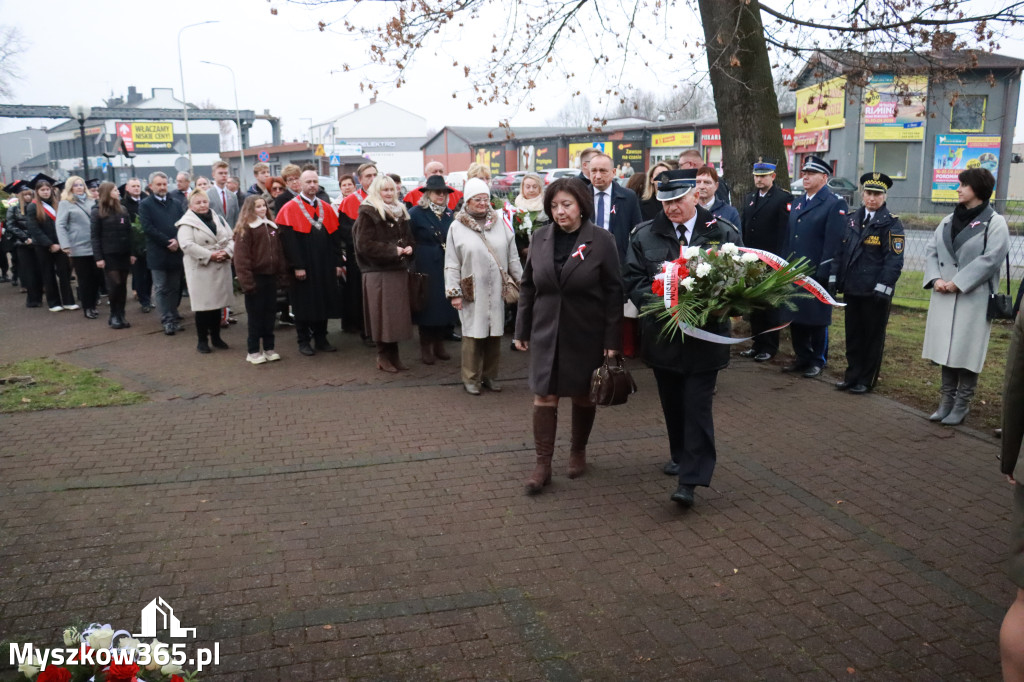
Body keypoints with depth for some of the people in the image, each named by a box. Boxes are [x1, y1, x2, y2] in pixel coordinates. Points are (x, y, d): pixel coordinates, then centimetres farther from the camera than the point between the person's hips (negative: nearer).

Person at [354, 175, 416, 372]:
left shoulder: (400, 211, 15)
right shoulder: (368, 213, -7)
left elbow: (408, 237, 24)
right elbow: (364, 244, -14)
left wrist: (408, 248, 1)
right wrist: (393, 250, -16)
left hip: (399, 270, 7)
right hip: (378, 272, -7)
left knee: (397, 314, 9)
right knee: (383, 315, -3)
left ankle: (393, 355, 19)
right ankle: (383, 356, 8)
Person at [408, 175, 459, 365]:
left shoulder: (450, 214, 11)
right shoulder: (416, 213, -4)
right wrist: (418, 253, -9)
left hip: (447, 267, 5)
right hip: (426, 268, -5)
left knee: (444, 305, 7)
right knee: (427, 305, -1)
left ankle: (439, 345, 19)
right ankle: (425, 348, 10)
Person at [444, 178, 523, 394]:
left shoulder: (499, 223, 8)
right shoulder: (457, 227, 0)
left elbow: (513, 257, 11)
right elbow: (451, 263, 0)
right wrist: (454, 292, -5)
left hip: (497, 290, 3)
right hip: (472, 292, -3)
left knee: (495, 334, 8)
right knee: (473, 335, -1)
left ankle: (490, 376, 23)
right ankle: (471, 379, 11)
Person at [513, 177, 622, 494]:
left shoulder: (602, 240, -8)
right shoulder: (540, 237, 2)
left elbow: (613, 292, -7)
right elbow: (528, 286, 8)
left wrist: (612, 339, -10)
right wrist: (522, 330, 6)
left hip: (586, 334, -2)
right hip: (546, 333, 2)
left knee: (583, 396, 12)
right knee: (544, 398, -1)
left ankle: (578, 452, 33)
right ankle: (543, 465, 8)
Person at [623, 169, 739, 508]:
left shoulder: (722, 233, -3)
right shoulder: (644, 235, 1)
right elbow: (632, 280, 0)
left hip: (704, 336, -3)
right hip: (662, 333, 3)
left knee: (697, 406, -4)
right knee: (672, 403, 17)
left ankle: (690, 480, -1)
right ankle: (681, 456, 38)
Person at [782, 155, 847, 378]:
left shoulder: (836, 204, -8)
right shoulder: (797, 203, 16)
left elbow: (833, 242, -14)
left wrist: (823, 273, -19)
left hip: (817, 274, -7)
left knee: (817, 319, 4)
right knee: (795, 317, 11)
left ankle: (817, 361, 17)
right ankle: (802, 357, 25)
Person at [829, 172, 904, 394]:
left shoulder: (891, 224, -6)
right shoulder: (852, 219, 10)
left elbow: (894, 259, -11)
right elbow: (841, 250, 13)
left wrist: (883, 288, -18)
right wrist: (834, 277, 6)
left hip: (874, 291, -5)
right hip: (851, 288, 5)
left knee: (872, 336, 6)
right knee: (853, 334, 12)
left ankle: (866, 380, 15)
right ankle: (852, 374, 23)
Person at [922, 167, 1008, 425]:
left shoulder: (995, 223, -5)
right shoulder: (948, 220, 14)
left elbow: (991, 259, -15)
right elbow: (931, 251, 10)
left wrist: (958, 283, -17)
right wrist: (935, 279, -7)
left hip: (973, 298, -6)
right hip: (944, 297, 6)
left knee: (966, 352, -2)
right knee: (946, 348, 10)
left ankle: (961, 405, 9)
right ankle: (946, 400, 20)